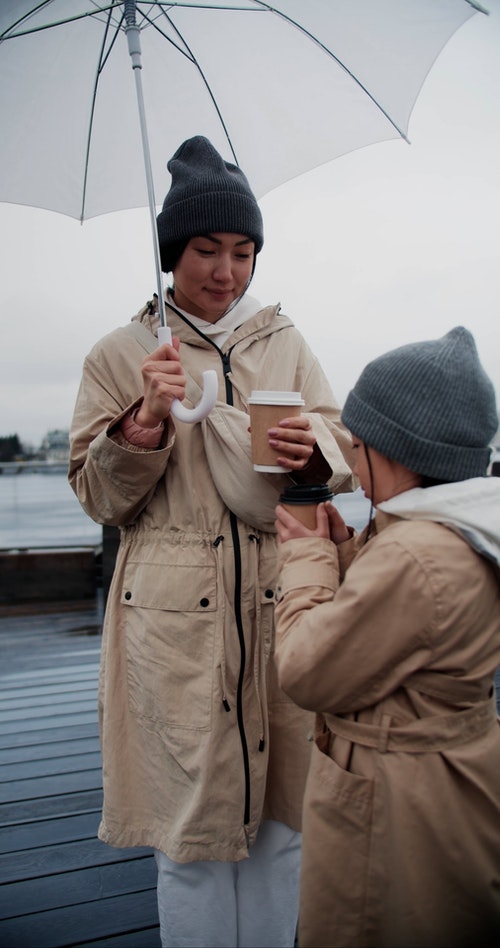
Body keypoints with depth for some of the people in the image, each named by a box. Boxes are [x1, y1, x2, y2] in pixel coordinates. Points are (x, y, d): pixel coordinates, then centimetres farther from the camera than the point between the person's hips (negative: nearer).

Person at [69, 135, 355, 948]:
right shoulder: (120, 355, 5)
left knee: (282, 819, 12)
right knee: (194, 830, 4)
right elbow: (97, 496, 3)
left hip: (283, 600, 3)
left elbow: (346, 456, 10)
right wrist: (147, 421, -14)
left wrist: (312, 448, -13)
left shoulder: (285, 344, 12)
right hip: (175, 612, -2)